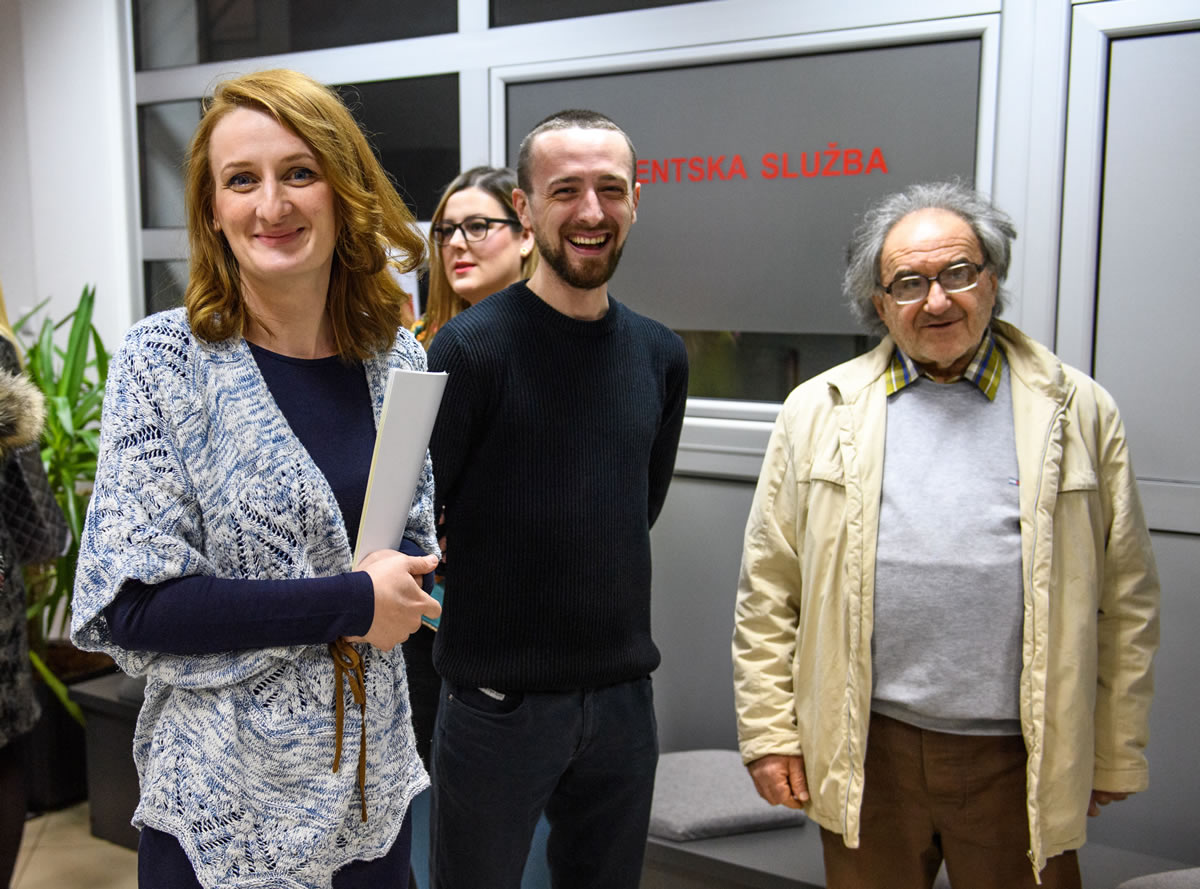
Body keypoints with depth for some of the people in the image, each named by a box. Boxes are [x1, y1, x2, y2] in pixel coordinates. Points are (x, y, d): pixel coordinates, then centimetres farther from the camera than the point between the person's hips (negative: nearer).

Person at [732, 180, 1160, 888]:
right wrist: (770, 732, 0)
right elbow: (768, 589, 3)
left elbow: (1127, 600, 4)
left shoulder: (1080, 411, 2)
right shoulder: (818, 411, 3)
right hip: (865, 751, 1)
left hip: (1021, 757, 0)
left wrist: (1115, 756, 5)